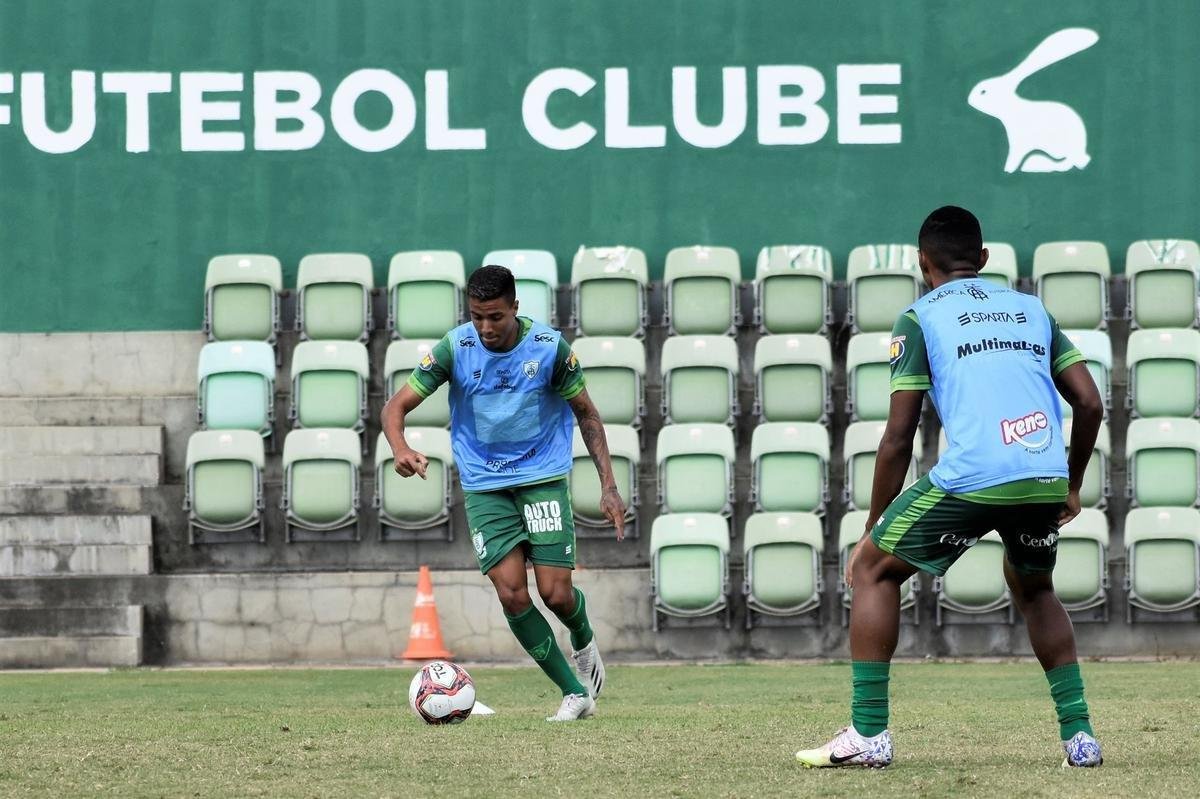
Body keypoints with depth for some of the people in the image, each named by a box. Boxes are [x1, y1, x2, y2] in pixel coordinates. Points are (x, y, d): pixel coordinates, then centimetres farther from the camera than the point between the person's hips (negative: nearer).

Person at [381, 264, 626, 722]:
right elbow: (397, 405, -10)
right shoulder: (455, 348, -11)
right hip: (485, 486, 1)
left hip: (544, 477, -1)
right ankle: (576, 693, 1)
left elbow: (585, 413, 2)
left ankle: (584, 641, 29)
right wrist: (401, 450, -33)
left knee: (555, 593, -8)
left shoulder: (548, 347, -11)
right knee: (511, 593, -11)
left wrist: (608, 486, -5)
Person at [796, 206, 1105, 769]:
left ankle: (868, 734, 7)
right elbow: (1089, 403, 16)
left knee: (872, 571, 14)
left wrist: (871, 529, 13)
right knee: (1033, 589, 32)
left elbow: (898, 438, 5)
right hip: (1046, 479, 5)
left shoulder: (920, 319, 9)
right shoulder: (1031, 310, 22)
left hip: (971, 479, -5)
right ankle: (1078, 735, 21)